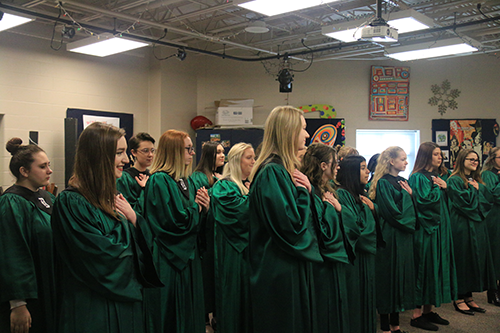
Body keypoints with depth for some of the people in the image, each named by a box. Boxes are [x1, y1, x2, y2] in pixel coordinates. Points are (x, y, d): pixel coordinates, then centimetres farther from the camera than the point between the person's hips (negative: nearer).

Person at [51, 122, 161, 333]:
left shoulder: (110, 198, 8)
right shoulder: (71, 202, -19)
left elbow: (143, 245, 8)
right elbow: (103, 258, -25)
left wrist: (133, 218, -11)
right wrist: (124, 221, -11)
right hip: (93, 310, -8)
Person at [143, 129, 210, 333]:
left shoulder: (185, 181, 11)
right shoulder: (159, 181, -16)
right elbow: (175, 222, -23)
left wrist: (204, 206, -5)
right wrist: (196, 205, -7)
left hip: (188, 256, 9)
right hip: (168, 260, -8)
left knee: (190, 313, 15)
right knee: (171, 316, 3)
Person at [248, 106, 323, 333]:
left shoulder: (286, 170, 12)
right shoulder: (272, 173, -20)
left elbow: (308, 218, 17)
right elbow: (291, 225, -25)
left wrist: (306, 191, 0)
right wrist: (304, 192, -13)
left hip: (294, 268, 10)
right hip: (280, 272, -10)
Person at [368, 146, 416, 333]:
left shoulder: (403, 182, 13)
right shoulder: (383, 183, -12)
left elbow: (412, 209, 16)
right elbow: (392, 212, -18)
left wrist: (410, 195, -1)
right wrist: (406, 196, -6)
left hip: (404, 237, 8)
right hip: (390, 238, -8)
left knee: (402, 274, 11)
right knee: (389, 275, -2)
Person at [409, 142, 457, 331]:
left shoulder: (436, 177, 16)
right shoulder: (418, 178, -12)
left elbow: (446, 201, 17)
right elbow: (424, 201, -22)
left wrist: (445, 187, -1)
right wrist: (438, 188, -9)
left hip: (440, 229, 9)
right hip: (426, 230, -9)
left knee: (437, 266, 11)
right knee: (424, 268, -5)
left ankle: (428, 310, 21)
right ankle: (417, 314, 3)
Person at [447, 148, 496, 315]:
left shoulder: (477, 181, 17)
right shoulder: (454, 181, -9)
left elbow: (486, 200, 11)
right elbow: (463, 202, -18)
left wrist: (477, 188, -2)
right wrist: (473, 189, -6)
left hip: (477, 226, 8)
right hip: (462, 226, -8)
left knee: (476, 258, 10)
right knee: (463, 259, -3)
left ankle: (468, 297, 20)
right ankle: (459, 299, 7)